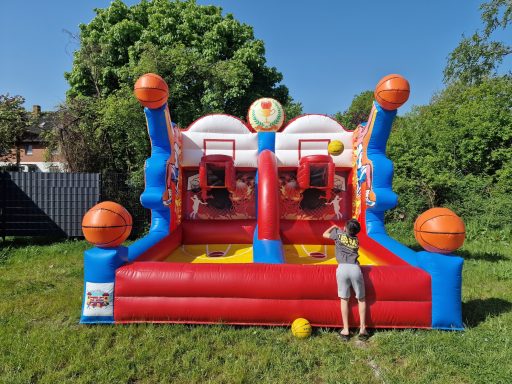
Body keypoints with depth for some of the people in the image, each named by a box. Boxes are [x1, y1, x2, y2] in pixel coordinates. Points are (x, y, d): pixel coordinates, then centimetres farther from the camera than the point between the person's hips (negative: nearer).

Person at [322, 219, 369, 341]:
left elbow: (325, 234, 28)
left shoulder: (339, 234, 13)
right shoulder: (356, 240, 20)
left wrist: (333, 227, 46)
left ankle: (346, 330, 9)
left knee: (344, 299, 9)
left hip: (342, 268, -1)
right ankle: (362, 329, 15)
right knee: (361, 299, 16)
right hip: (355, 268, 2)